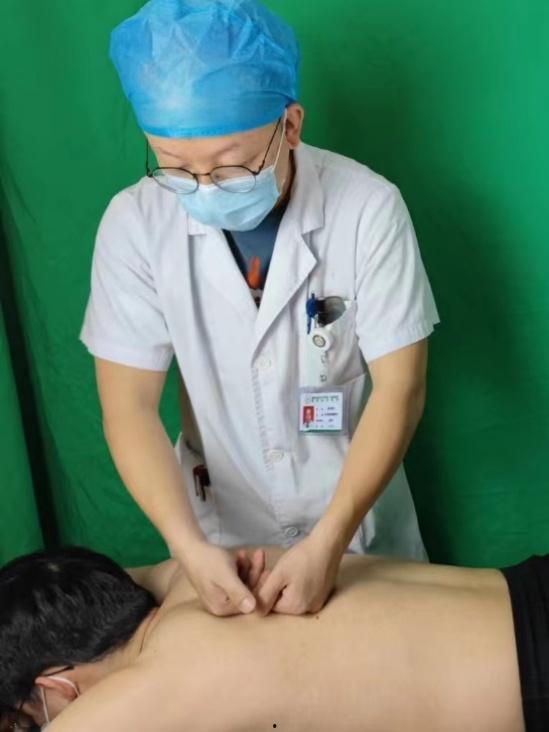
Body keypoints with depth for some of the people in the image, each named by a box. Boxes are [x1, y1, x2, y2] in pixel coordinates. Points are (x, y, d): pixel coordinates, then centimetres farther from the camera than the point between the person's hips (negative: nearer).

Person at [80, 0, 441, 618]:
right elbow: (128, 407, -16)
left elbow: (399, 390, -21)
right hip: (221, 520, 1)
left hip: (355, 506, 0)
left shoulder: (368, 208, -23)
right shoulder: (134, 222, -19)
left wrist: (328, 541, -30)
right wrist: (188, 545, -28)